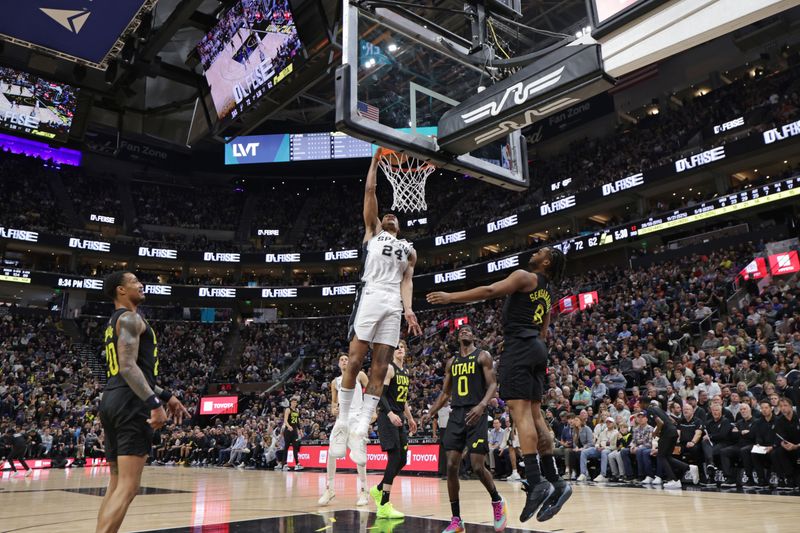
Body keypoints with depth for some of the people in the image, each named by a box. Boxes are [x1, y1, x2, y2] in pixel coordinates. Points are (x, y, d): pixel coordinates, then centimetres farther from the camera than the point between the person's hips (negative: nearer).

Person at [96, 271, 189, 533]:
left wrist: (166, 395, 27)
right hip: (130, 403, -10)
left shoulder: (114, 323, 24)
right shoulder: (129, 318, -7)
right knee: (128, 486, -11)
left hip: (112, 401, 10)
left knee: (116, 484, 14)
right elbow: (128, 367, -20)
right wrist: (155, 403, -27)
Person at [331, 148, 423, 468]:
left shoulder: (408, 249, 25)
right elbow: (370, 191, 13)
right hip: (370, 297, -3)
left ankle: (360, 429, -2)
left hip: (394, 305, 3)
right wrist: (376, 159, 14)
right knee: (355, 361, -9)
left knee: (380, 370, -3)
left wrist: (408, 309, -4)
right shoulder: (373, 231, 19)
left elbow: (406, 281, 12)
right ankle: (342, 422, 1)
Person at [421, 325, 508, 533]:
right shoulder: (452, 362, 17)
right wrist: (430, 413, 8)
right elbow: (445, 392, 21)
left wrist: (482, 405, -26)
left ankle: (497, 502, 22)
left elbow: (492, 385, -7)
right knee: (451, 466, -3)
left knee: (478, 467, -8)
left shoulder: (483, 356, 1)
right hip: (456, 415, 5)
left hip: (476, 414, -5)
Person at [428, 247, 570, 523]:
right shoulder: (547, 292, 24)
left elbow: (490, 290, -16)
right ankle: (555, 482, 7)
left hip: (518, 345, -9)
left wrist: (450, 297, -14)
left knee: (520, 410, -14)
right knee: (534, 414, 8)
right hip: (536, 348, 9)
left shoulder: (525, 276, -3)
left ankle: (536, 482, -20)